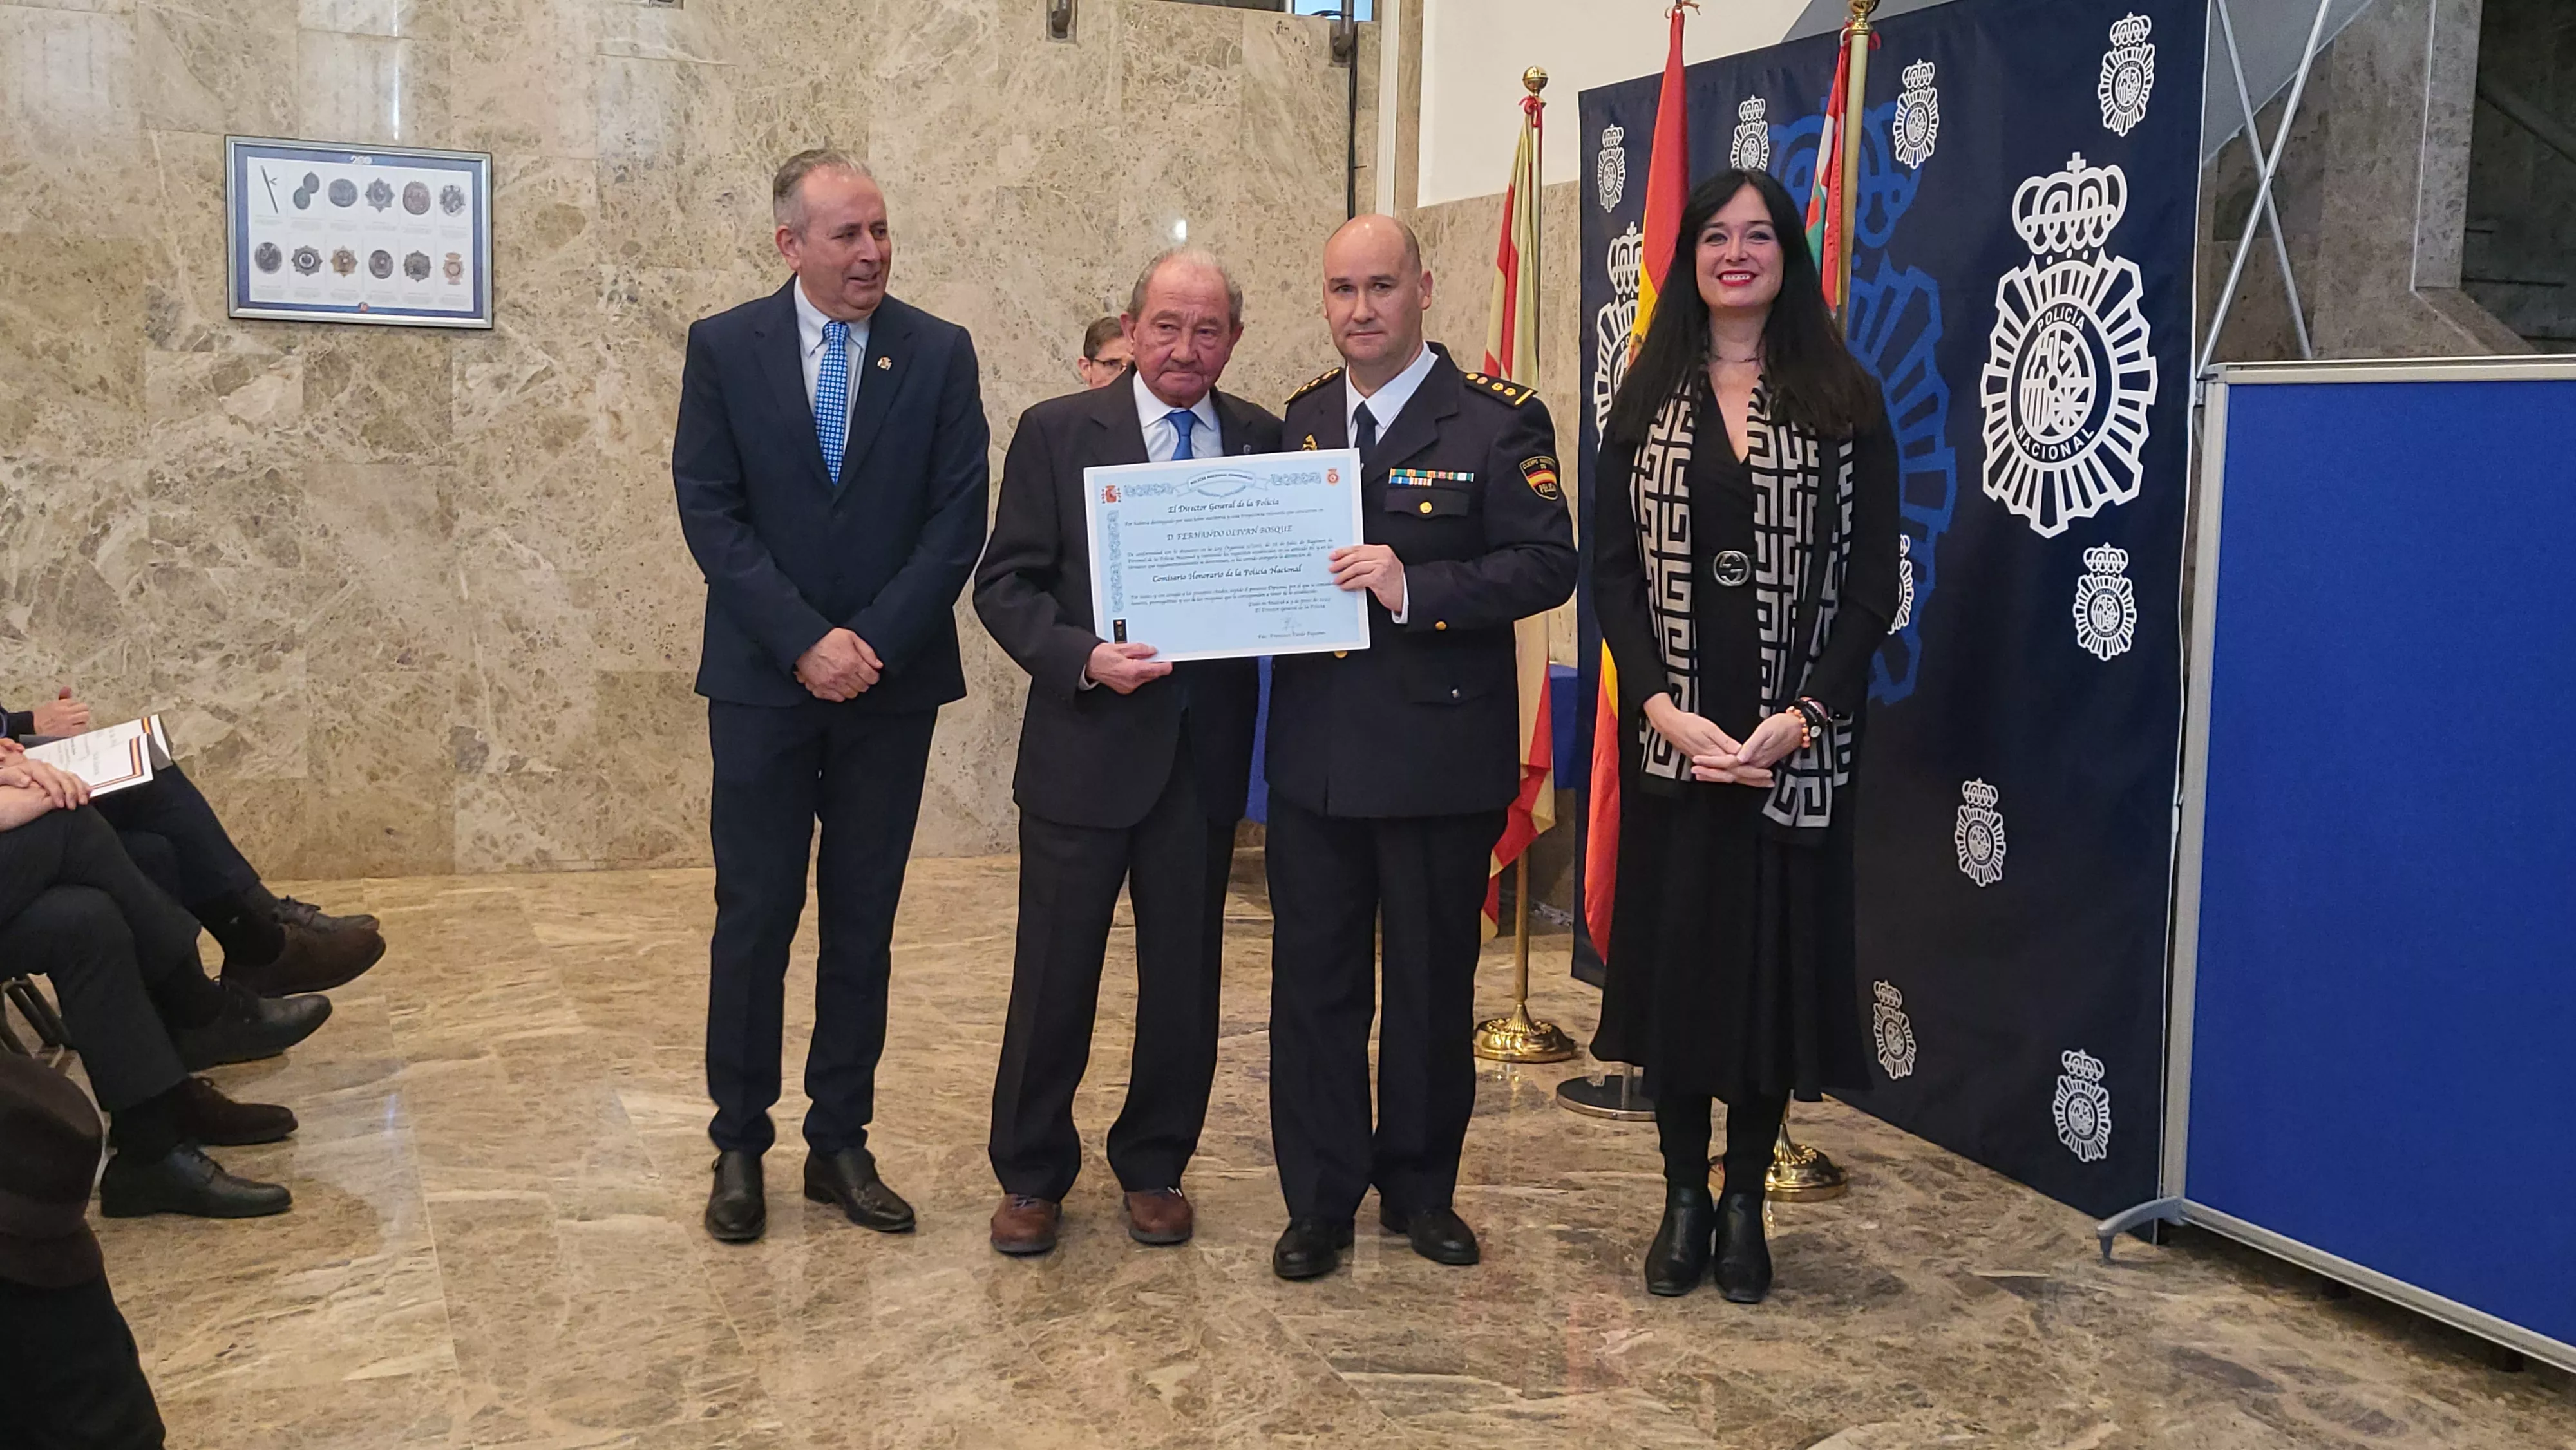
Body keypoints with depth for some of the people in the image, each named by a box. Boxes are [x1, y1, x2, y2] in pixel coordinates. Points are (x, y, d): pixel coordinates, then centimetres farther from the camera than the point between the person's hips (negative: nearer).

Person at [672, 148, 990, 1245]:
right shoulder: (723, 348, 1)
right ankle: (740, 1146, 17)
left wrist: (872, 641, -13)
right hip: (761, 682, -1)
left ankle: (840, 1144, 19)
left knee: (863, 923, 8)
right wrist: (805, 641, -15)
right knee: (754, 919, 5)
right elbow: (709, 510, -5)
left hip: (891, 680, 1)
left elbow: (959, 516, -3)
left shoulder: (939, 353, 2)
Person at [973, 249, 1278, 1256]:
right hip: (1086, 745, -2)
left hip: (1206, 752, 3)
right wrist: (1083, 659, -19)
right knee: (1054, 976, 6)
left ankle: (1154, 1166, 29)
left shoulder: (1263, 442, 6)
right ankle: (1032, 1176, 23)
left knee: (1185, 976, 12)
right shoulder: (1057, 433, -1)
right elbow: (1005, 582, -4)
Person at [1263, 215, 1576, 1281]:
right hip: (1314, 753, 4)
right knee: (1313, 983, 9)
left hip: (1441, 756, -4)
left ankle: (1421, 1189, 27)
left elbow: (1548, 563, -13)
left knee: (1432, 984, 11)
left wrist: (1416, 588, -22)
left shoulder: (1497, 420, -6)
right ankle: (1319, 1201, 21)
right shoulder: (1298, 420, 10)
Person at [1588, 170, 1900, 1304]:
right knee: (1671, 950, 6)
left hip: (1796, 742, -1)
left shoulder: (1844, 404, 2)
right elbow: (1610, 566, 1)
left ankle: (1746, 1200, 19)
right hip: (1668, 735, 1)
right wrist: (1663, 709, -12)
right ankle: (1683, 1193, 20)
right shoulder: (1648, 401, 7)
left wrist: (1800, 718, -15)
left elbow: (1870, 581, -2)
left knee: (1775, 953, 4)